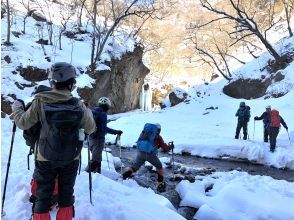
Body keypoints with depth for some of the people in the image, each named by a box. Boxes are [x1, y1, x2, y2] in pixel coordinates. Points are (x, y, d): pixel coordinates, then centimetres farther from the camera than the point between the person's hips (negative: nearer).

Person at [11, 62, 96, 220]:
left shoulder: (40, 102, -15)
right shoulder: (78, 106, -13)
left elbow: (23, 123, -4)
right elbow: (90, 129, -2)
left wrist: (16, 108, 14)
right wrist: (88, 112, 16)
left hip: (46, 158, 0)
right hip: (71, 158, 1)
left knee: (43, 195, 16)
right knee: (66, 193, 19)